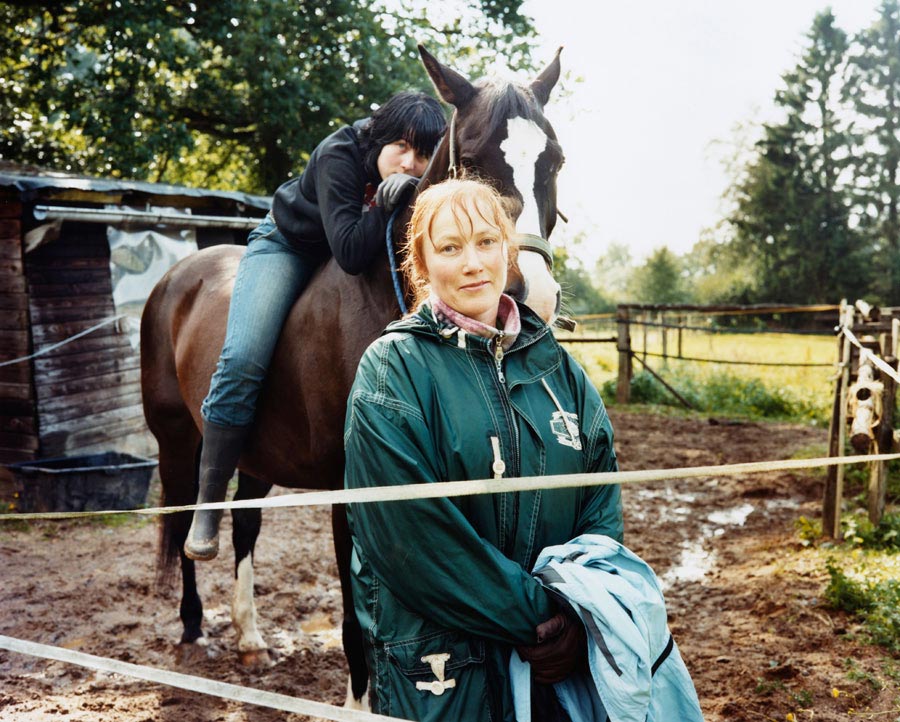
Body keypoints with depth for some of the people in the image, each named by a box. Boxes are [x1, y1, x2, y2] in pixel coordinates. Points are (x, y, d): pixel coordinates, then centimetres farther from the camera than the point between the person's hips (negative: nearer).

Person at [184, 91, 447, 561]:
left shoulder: (424, 182, -19)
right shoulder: (339, 155, -33)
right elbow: (351, 254, -39)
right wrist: (384, 202, -46)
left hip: (358, 252, 5)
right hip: (289, 245, -5)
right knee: (243, 359, -22)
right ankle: (208, 504, -9)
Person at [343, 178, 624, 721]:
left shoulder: (558, 367, 5)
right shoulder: (392, 372, -10)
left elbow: (603, 503, 3)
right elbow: (411, 532, -18)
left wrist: (580, 614, -12)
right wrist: (535, 614, -18)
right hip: (438, 662, -4)